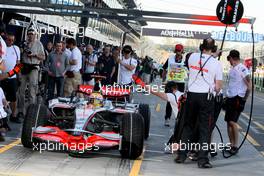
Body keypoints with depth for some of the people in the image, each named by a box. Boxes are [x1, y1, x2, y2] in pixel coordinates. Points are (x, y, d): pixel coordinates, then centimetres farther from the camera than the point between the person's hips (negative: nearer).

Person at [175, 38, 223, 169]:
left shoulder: (193, 57, 2)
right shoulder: (216, 63, -4)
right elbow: (218, 87, -3)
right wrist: (216, 90, 18)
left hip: (191, 94, 3)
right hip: (206, 96, -3)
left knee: (188, 126, 14)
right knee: (205, 129, 3)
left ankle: (181, 155, 16)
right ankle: (202, 159, 1)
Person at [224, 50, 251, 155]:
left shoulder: (242, 68, -12)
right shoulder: (232, 69, 12)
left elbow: (249, 85, -14)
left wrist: (244, 99, -13)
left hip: (238, 98, -8)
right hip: (230, 98, 8)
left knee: (232, 122, -12)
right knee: (228, 122, 8)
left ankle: (235, 146, -2)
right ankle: (231, 145, 15)